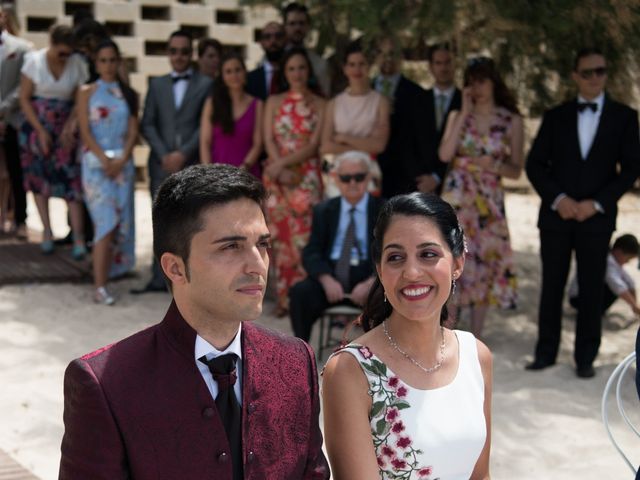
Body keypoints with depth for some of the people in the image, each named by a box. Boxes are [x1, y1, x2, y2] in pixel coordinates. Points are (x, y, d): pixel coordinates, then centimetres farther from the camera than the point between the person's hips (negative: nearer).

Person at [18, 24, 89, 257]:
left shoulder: (78, 65, -5)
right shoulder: (34, 61, -6)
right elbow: (24, 99, -4)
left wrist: (71, 126, -17)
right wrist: (40, 131, -9)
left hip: (64, 128, -1)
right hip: (36, 126, 1)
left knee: (71, 179, -8)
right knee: (38, 178, 6)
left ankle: (78, 237, -8)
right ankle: (47, 231, 16)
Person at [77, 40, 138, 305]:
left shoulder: (128, 94, 12)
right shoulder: (87, 92, 5)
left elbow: (133, 131, 5)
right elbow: (85, 131, -3)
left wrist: (121, 160, -10)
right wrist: (105, 160, -13)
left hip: (122, 162, 4)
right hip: (96, 162, -3)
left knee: (120, 221, 1)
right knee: (106, 220, -14)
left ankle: (106, 273, 14)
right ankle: (99, 286, -15)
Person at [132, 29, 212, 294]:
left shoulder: (205, 84, 6)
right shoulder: (157, 84, 15)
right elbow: (147, 125, 8)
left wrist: (183, 154, -10)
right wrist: (163, 155, -5)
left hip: (192, 164, -3)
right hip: (162, 164, 3)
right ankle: (159, 278, 8)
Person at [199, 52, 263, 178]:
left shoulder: (256, 105, 8)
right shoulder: (212, 103, 9)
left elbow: (257, 144, 4)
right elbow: (205, 142, 4)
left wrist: (244, 168, -10)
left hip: (246, 174, 0)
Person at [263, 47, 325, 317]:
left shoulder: (319, 105, 5)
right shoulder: (274, 102, 12)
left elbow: (313, 145, -3)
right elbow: (268, 140, 4)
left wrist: (283, 163, -13)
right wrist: (281, 170, -11)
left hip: (306, 178, -2)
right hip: (277, 177, 2)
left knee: (303, 236, -9)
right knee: (280, 236, 0)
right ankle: (284, 298, 5)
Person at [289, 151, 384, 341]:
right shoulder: (324, 210, 15)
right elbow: (311, 252, 6)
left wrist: (370, 283, -18)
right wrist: (327, 280, -15)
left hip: (368, 276, -2)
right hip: (331, 274, 2)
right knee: (299, 292, -27)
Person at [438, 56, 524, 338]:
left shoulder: (511, 121, 3)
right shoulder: (458, 116, 7)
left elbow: (516, 171, 6)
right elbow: (445, 154, -9)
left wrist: (495, 166, -15)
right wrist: (465, 113, -7)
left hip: (490, 201, 0)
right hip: (456, 198, 0)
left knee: (485, 265, 3)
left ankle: (474, 340, 15)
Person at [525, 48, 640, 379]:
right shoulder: (556, 116, 8)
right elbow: (535, 164, 4)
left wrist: (597, 203, -11)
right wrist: (557, 198, -11)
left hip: (596, 217, -1)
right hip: (556, 215, 1)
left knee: (591, 289, 3)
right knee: (552, 286, 6)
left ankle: (585, 358, 12)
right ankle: (546, 352, 14)